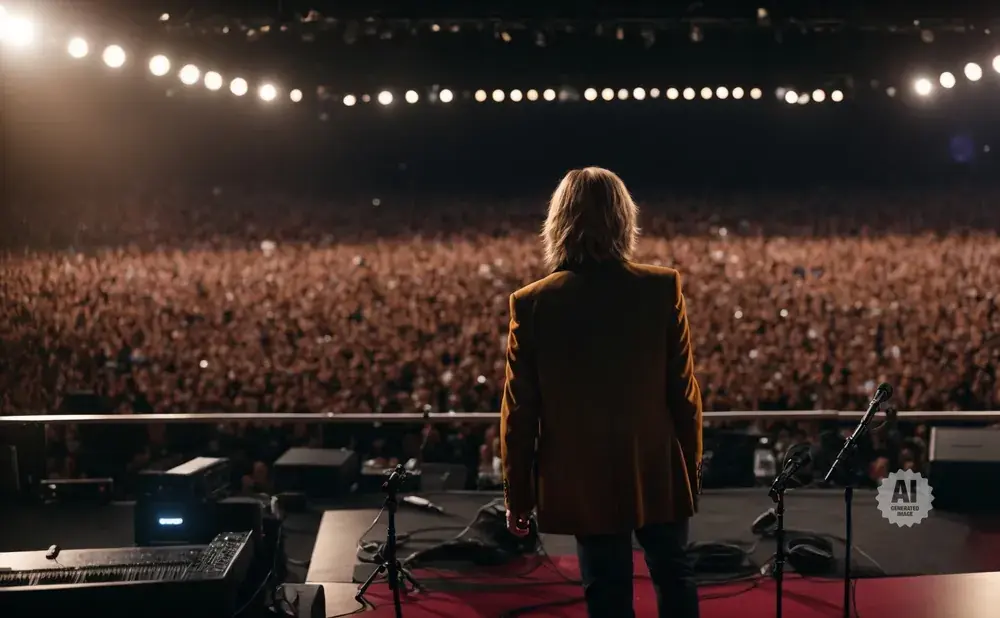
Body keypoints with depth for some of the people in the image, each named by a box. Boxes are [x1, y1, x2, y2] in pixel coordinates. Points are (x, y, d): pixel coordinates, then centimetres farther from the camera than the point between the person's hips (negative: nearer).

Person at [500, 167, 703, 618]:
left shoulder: (531, 304, -9)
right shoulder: (662, 288, -10)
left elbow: (519, 412, -6)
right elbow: (684, 391, -5)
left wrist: (517, 495, 5)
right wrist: (691, 468, 9)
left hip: (584, 480, 0)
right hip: (657, 472, 1)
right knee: (673, 576, 21)